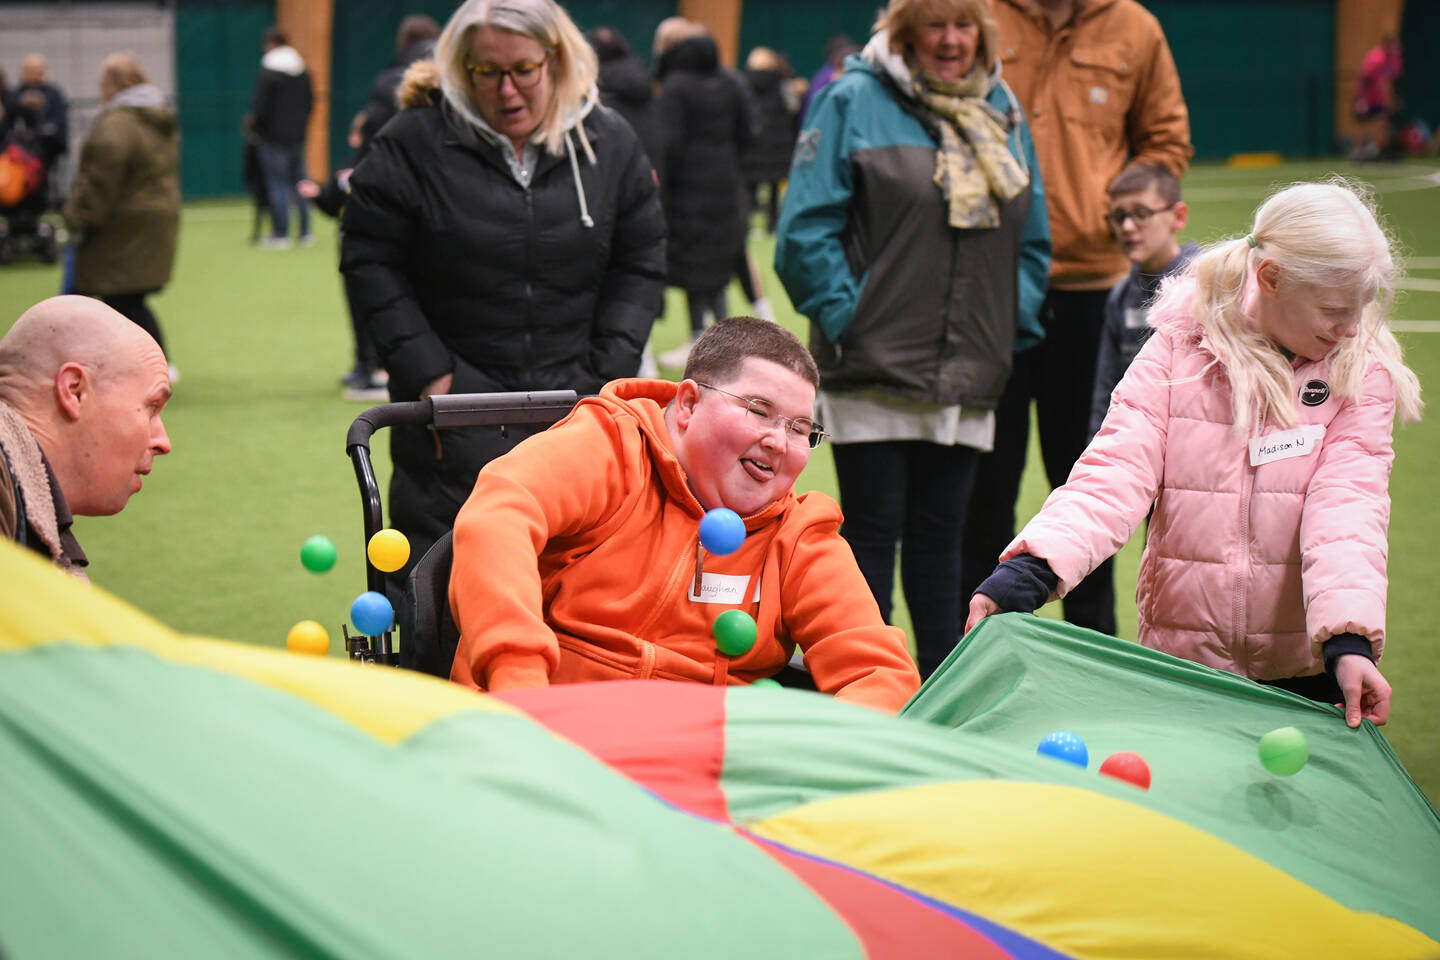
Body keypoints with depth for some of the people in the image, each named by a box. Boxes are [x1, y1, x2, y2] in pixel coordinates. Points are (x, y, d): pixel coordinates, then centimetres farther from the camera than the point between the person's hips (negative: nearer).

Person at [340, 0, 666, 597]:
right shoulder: (412, 144, -8)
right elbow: (369, 263, -3)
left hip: (573, 398, 3)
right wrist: (426, 372, -9)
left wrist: (607, 378, -2)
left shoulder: (609, 145, 1)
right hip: (456, 398, -2)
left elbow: (640, 266, 8)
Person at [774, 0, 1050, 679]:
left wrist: (1011, 323, 6)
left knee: (940, 535, 10)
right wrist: (844, 318, -13)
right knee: (871, 534, -1)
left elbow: (1032, 240, 18)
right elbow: (805, 231, -7)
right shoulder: (853, 103, -3)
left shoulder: (1003, 113, 13)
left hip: (967, 382, 5)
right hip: (873, 375, -4)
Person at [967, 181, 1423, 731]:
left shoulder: (1362, 370, -2)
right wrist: (1027, 572, -25)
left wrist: (1348, 640, -29)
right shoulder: (1181, 346, -2)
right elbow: (1117, 472, -9)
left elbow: (1348, 504, -14)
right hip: (1182, 659, 0)